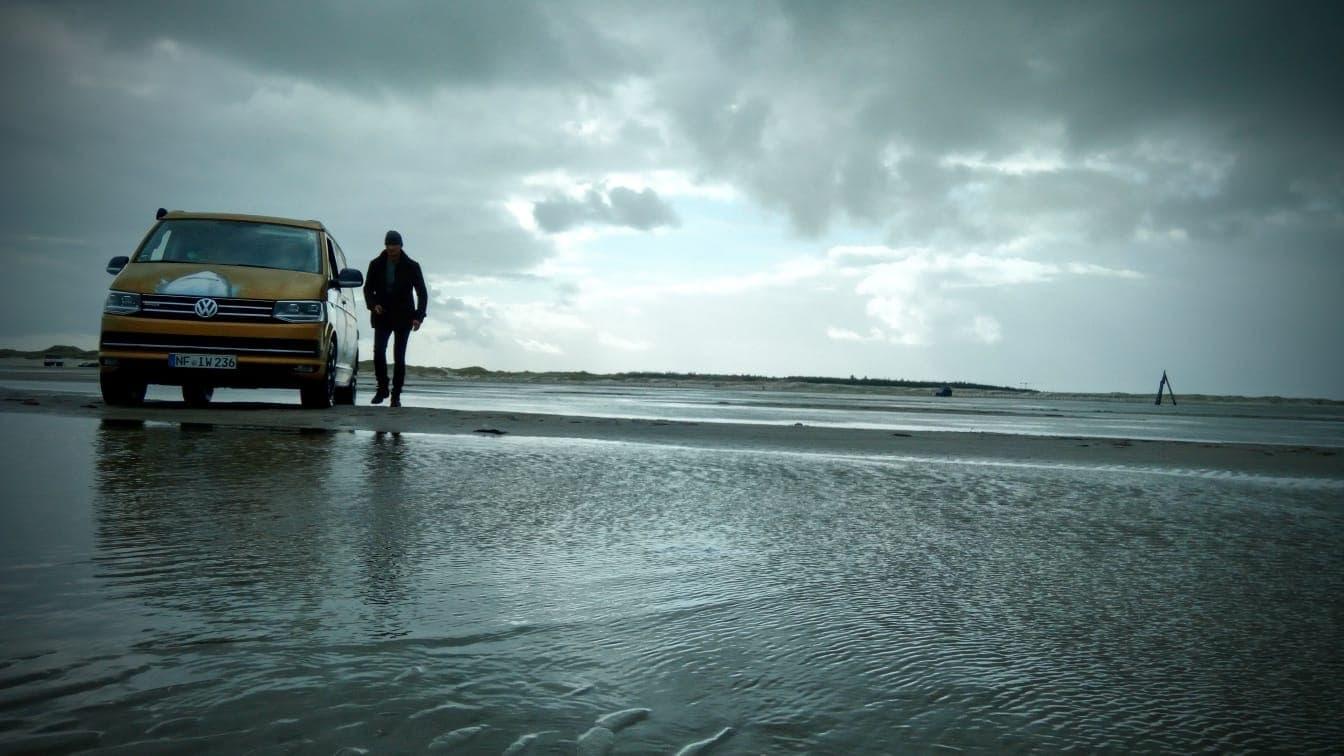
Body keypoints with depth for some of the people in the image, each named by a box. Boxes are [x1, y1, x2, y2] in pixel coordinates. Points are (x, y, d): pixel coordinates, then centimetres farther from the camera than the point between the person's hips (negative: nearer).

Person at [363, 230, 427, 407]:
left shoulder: (411, 266, -1)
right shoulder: (376, 265, 3)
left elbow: (422, 293, 1)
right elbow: (368, 288, 8)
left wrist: (419, 316, -11)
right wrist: (373, 305, -13)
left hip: (403, 318, -1)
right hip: (382, 317, 1)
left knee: (399, 357, -3)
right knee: (378, 352, -14)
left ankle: (396, 395, 4)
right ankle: (382, 388, 4)